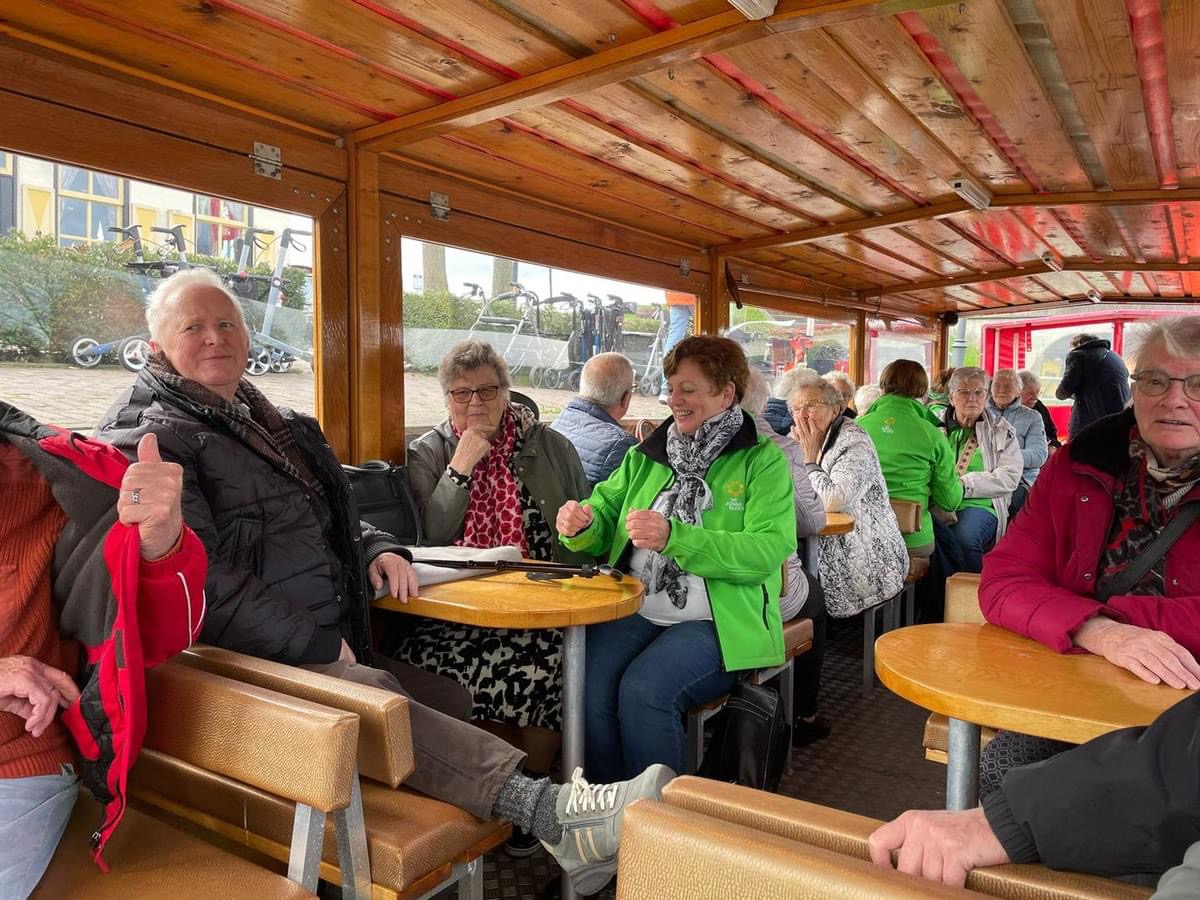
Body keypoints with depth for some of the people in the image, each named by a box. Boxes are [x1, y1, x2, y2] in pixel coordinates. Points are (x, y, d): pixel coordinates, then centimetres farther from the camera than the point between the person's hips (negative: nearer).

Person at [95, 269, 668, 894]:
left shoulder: (275, 423, 24)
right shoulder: (149, 436, -3)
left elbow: (332, 518, 34)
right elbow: (200, 576, -16)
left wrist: (375, 547, 10)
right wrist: (314, 644, -18)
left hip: (332, 648, 9)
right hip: (254, 661, -9)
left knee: (457, 702, -12)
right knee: (374, 697, -34)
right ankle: (547, 809, -43)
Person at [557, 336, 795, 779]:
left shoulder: (762, 460, 1)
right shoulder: (645, 455, 16)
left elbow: (768, 550, -12)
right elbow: (604, 519, 14)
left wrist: (673, 538, -22)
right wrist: (579, 525, -10)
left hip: (718, 622, -4)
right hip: (633, 610, 4)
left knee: (644, 691, -28)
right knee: (586, 686, -23)